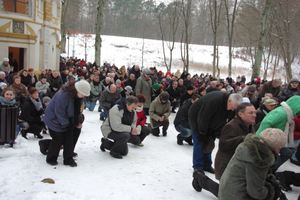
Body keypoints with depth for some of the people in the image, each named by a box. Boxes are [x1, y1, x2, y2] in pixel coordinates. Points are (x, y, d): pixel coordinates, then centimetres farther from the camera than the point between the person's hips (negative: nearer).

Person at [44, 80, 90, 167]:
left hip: (66, 119, 7)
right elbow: (59, 111, -26)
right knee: (58, 139, -2)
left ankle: (68, 159, 12)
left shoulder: (77, 95, -8)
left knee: (69, 138, 2)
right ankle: (51, 159, 18)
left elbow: (77, 109, 9)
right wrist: (66, 124, -19)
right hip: (54, 119, -7)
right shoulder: (63, 95, -33)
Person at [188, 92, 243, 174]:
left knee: (209, 144, 7)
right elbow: (203, 118, -32)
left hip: (208, 123, 7)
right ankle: (197, 167, 1)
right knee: (199, 142, -8)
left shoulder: (231, 111, -13)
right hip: (196, 117, -7)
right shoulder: (214, 100, -38)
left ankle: (207, 165, 17)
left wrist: (213, 135, -10)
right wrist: (203, 133, -19)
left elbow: (222, 123, -5)